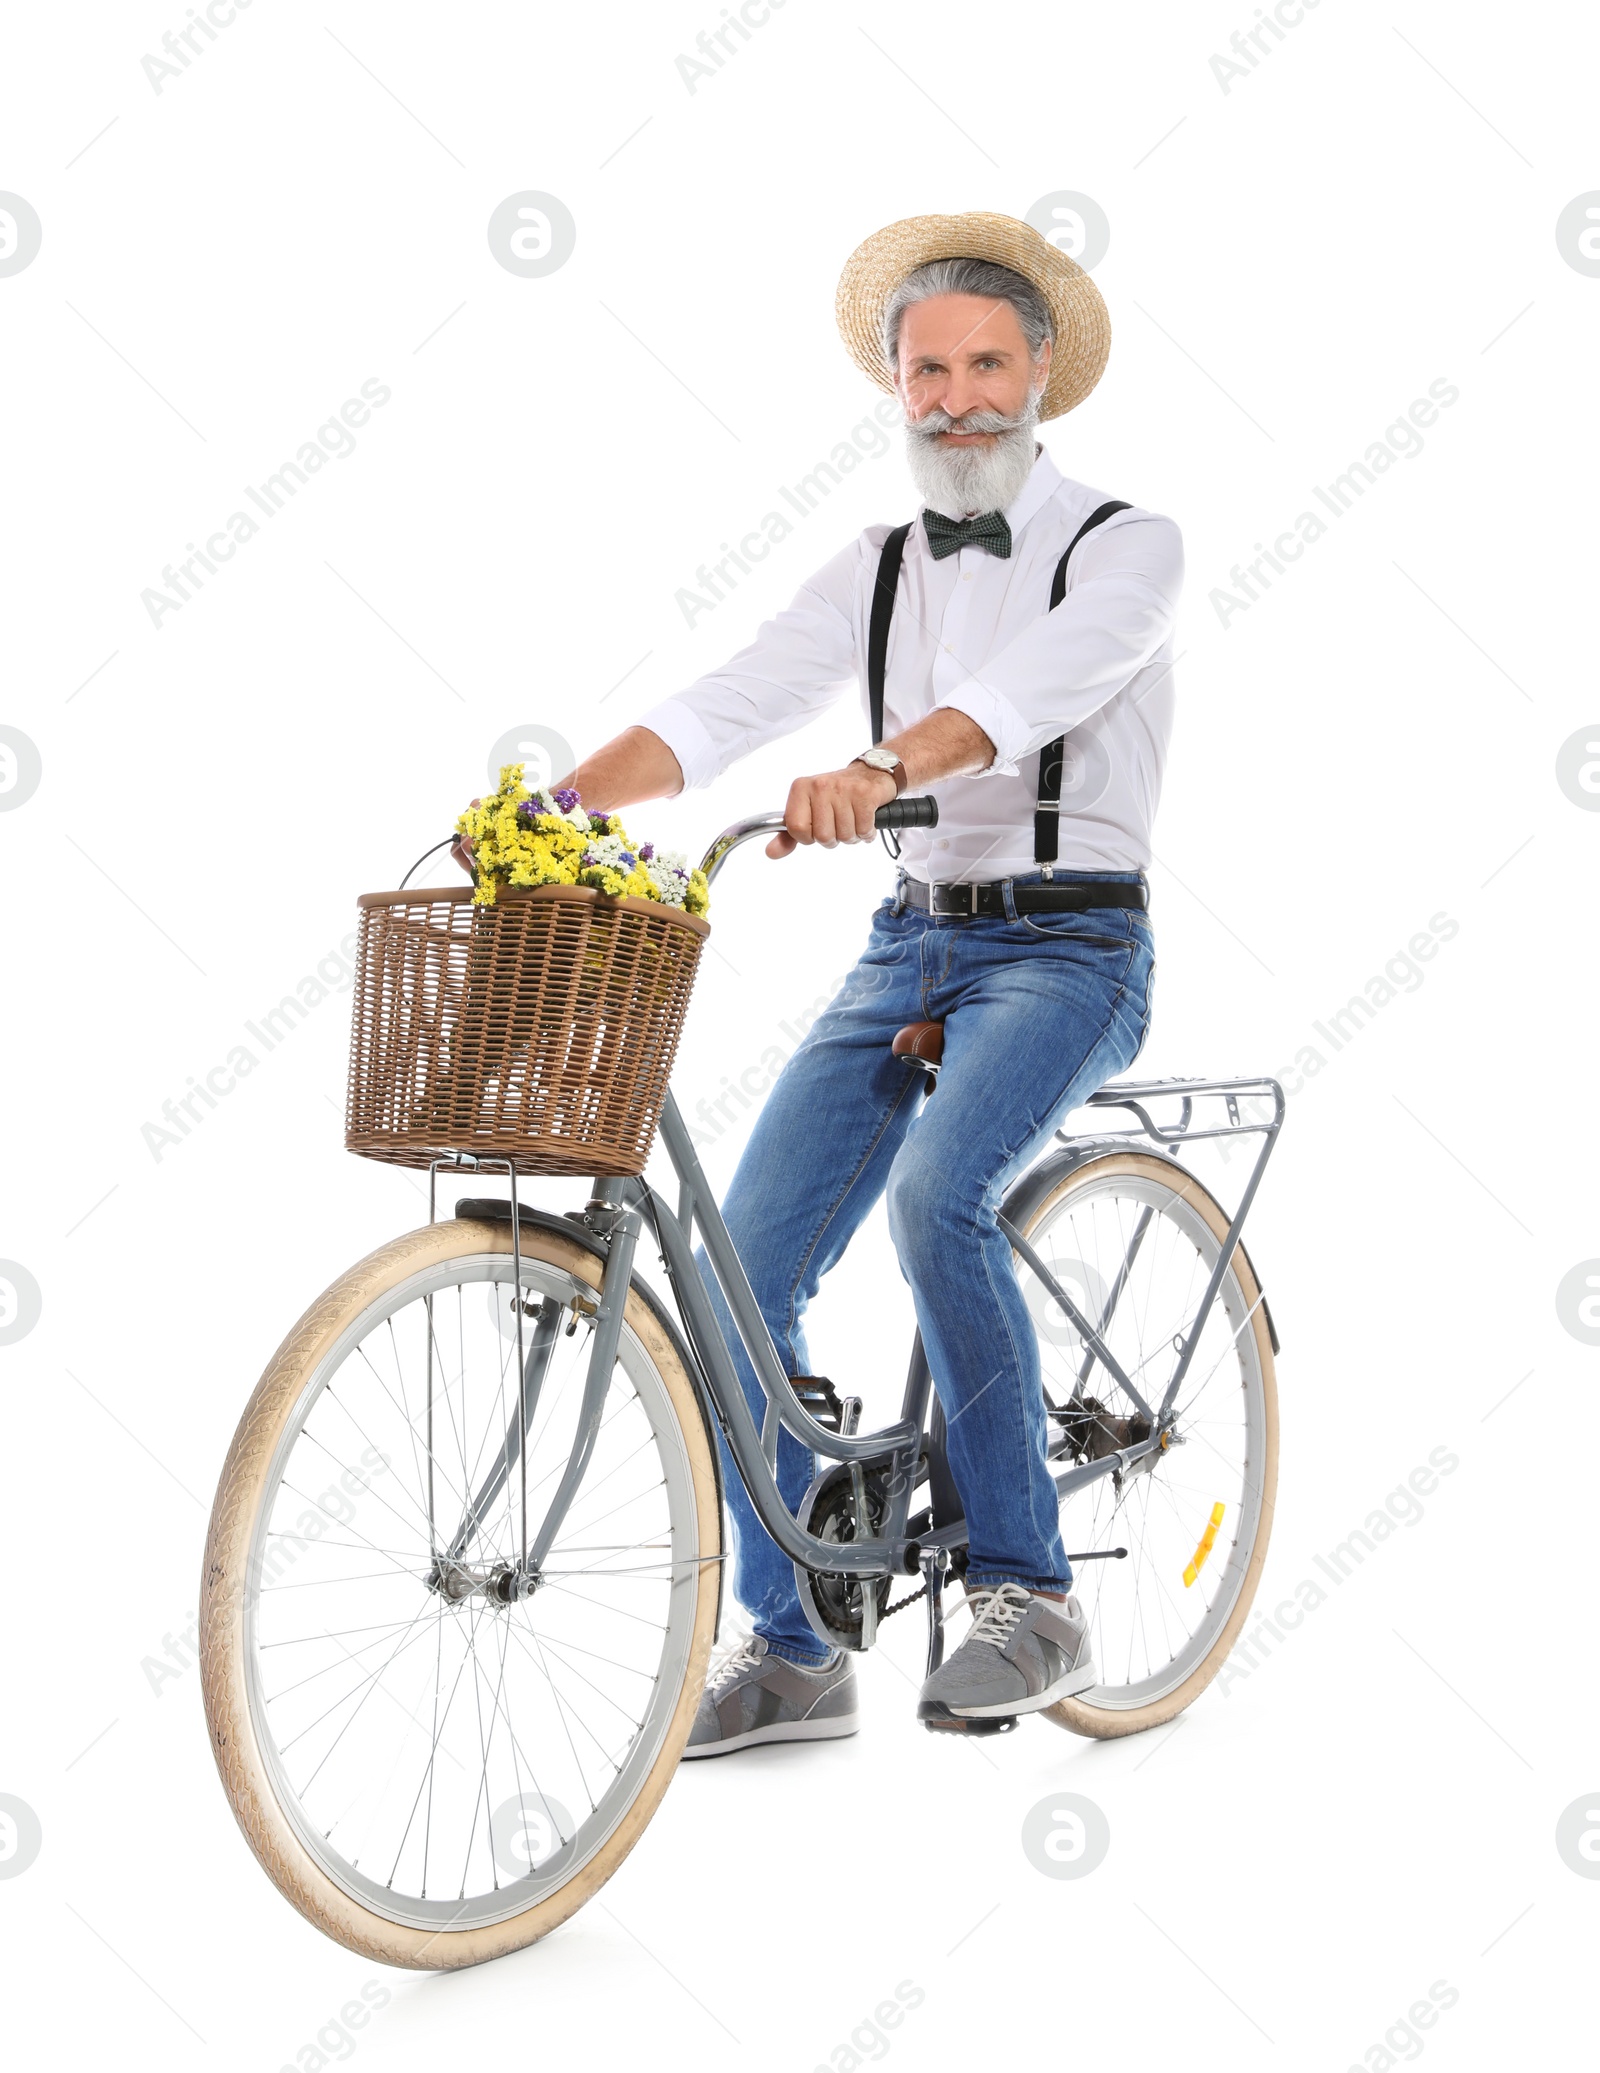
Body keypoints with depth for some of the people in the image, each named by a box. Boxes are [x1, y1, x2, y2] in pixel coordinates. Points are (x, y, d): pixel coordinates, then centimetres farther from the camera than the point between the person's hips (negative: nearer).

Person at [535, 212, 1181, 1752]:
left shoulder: (1125, 546, -5)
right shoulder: (878, 572, 12)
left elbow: (1029, 687, -27)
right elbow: (724, 710, -2)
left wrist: (871, 774, -45)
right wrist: (555, 802, -19)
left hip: (1067, 948, -5)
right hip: (908, 946, 5)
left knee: (935, 1197, -32)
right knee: (748, 1260, -9)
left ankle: (1027, 1596, -17)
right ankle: (789, 1651, 4)